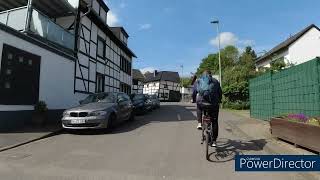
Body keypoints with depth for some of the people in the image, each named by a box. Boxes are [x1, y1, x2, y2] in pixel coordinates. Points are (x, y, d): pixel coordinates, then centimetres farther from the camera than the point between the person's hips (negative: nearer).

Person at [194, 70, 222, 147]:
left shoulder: (198, 81, 16)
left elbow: (194, 91, 15)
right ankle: (214, 141, 20)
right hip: (213, 104, 0)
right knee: (214, 122, 16)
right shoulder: (215, 81, 16)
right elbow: (220, 92, 20)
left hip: (202, 103, 0)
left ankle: (199, 123, 23)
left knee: (199, 107, 37)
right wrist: (219, 101, 36)